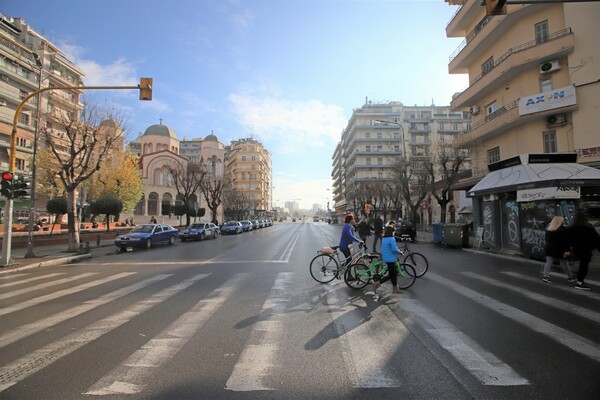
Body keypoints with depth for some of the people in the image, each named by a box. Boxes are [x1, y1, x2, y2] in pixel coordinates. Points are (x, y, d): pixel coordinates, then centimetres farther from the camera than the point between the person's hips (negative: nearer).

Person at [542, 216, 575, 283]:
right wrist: (567, 250, -10)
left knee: (548, 263, 5)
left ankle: (545, 276, -5)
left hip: (549, 249, 4)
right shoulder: (563, 229, -11)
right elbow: (566, 241, -13)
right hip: (560, 250, -4)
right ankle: (570, 277, 23)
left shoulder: (548, 228, 5)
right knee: (564, 264, 10)